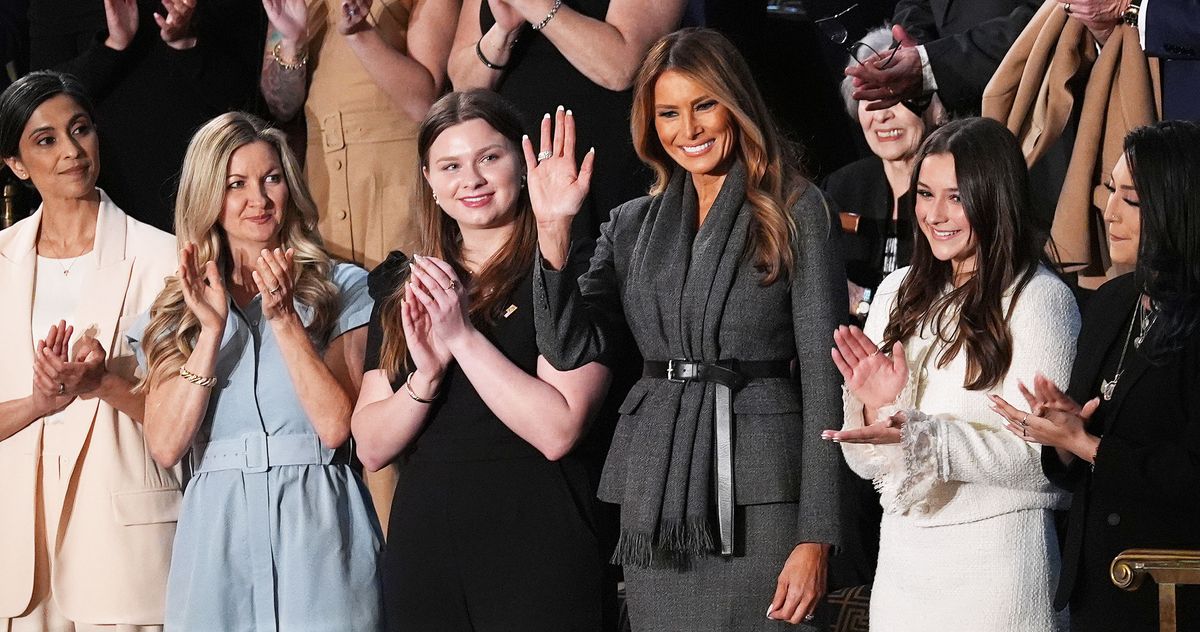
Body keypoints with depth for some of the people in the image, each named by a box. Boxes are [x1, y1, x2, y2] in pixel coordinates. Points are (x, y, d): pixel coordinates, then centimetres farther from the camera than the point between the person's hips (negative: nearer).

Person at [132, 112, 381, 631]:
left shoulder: (342, 287, 4)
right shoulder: (174, 309, 12)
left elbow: (336, 425, -7)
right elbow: (165, 446, -1)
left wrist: (284, 318, -14)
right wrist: (211, 330, -9)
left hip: (317, 528, -2)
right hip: (216, 527, 2)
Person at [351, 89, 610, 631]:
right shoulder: (401, 288, 12)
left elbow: (557, 431, -15)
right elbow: (371, 448, 5)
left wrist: (463, 337, -17)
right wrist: (426, 376, -12)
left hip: (534, 550, -5)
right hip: (422, 548, 5)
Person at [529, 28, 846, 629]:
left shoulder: (795, 211, 1)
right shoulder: (633, 225, 13)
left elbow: (823, 373, -4)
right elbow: (570, 348, 3)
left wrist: (815, 536, -10)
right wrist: (553, 229, -7)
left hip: (759, 490, -4)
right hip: (654, 491, 4)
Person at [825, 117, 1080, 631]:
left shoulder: (1039, 299, -8)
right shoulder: (898, 292, 9)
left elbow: (1039, 456, -15)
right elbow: (866, 462, 10)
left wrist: (918, 435, -23)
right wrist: (874, 407, -10)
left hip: (995, 553, -5)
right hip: (902, 550, 5)